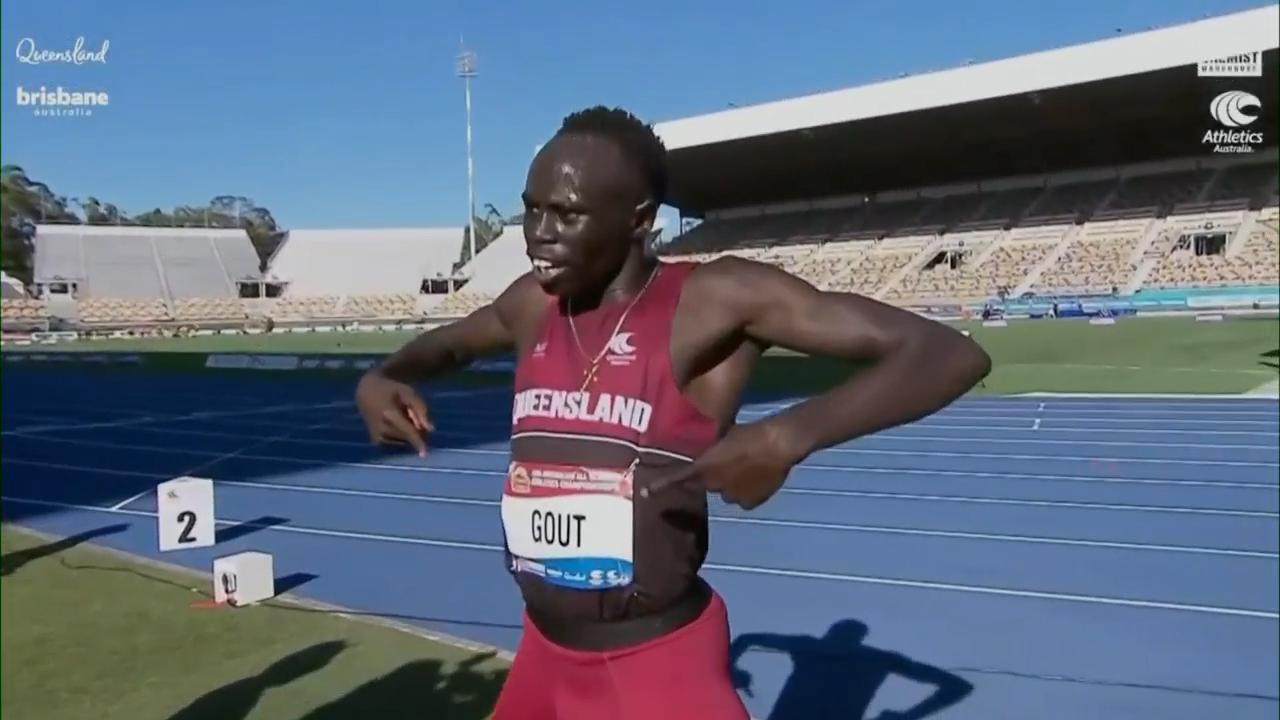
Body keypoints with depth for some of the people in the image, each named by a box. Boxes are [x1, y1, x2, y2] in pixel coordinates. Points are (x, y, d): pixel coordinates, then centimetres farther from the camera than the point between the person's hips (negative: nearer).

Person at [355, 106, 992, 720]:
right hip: (545, 655, 7)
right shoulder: (532, 306, 2)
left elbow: (951, 355, -20)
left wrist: (789, 434, -36)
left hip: (658, 666, -6)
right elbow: (448, 343, 25)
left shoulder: (717, 299, -17)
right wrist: (382, 378, 2)